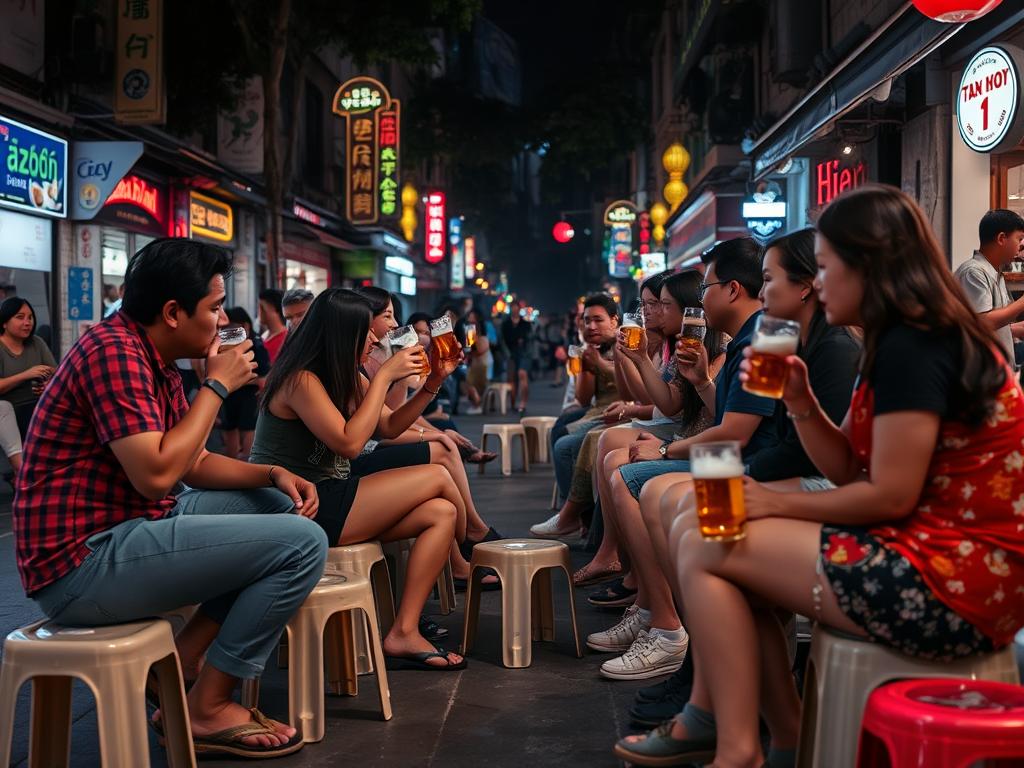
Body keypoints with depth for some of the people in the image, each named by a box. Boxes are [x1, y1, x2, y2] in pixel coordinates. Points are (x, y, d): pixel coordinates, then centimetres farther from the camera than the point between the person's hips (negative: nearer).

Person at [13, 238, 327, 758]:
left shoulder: (154, 361, 14)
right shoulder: (113, 350, -18)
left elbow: (194, 464, 19)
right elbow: (156, 474, -25)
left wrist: (275, 475, 3)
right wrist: (217, 386, -14)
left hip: (127, 528, 11)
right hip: (84, 561, -11)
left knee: (278, 506, 19)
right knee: (303, 542, -16)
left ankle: (185, 659, 8)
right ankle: (208, 709, -3)